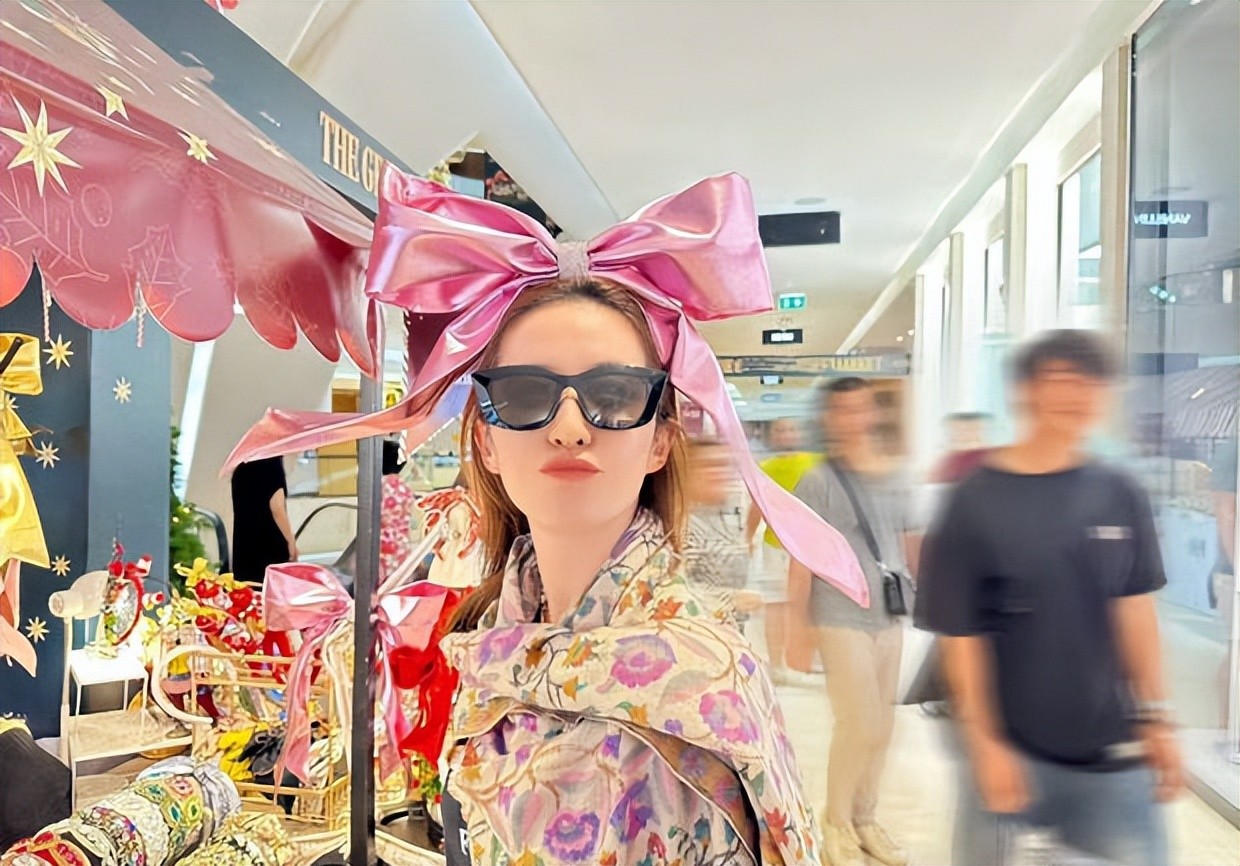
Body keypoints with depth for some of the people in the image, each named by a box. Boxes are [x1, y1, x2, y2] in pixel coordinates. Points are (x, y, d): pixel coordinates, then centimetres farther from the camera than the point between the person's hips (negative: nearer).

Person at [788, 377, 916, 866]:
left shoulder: (894, 478, 6)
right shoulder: (818, 482, -10)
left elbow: (905, 546, 14)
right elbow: (801, 563, -9)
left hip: (890, 619, 5)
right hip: (842, 621, -5)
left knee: (882, 726, 13)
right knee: (859, 726, -2)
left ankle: (865, 819, 32)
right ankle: (836, 825, 20)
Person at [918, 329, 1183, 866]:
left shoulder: (1120, 497, -1)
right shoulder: (976, 501, -12)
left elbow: (1134, 610, 5)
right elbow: (961, 633, -11)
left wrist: (1155, 718, 5)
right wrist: (984, 742, -11)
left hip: (1110, 749, 3)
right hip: (1011, 746, -3)